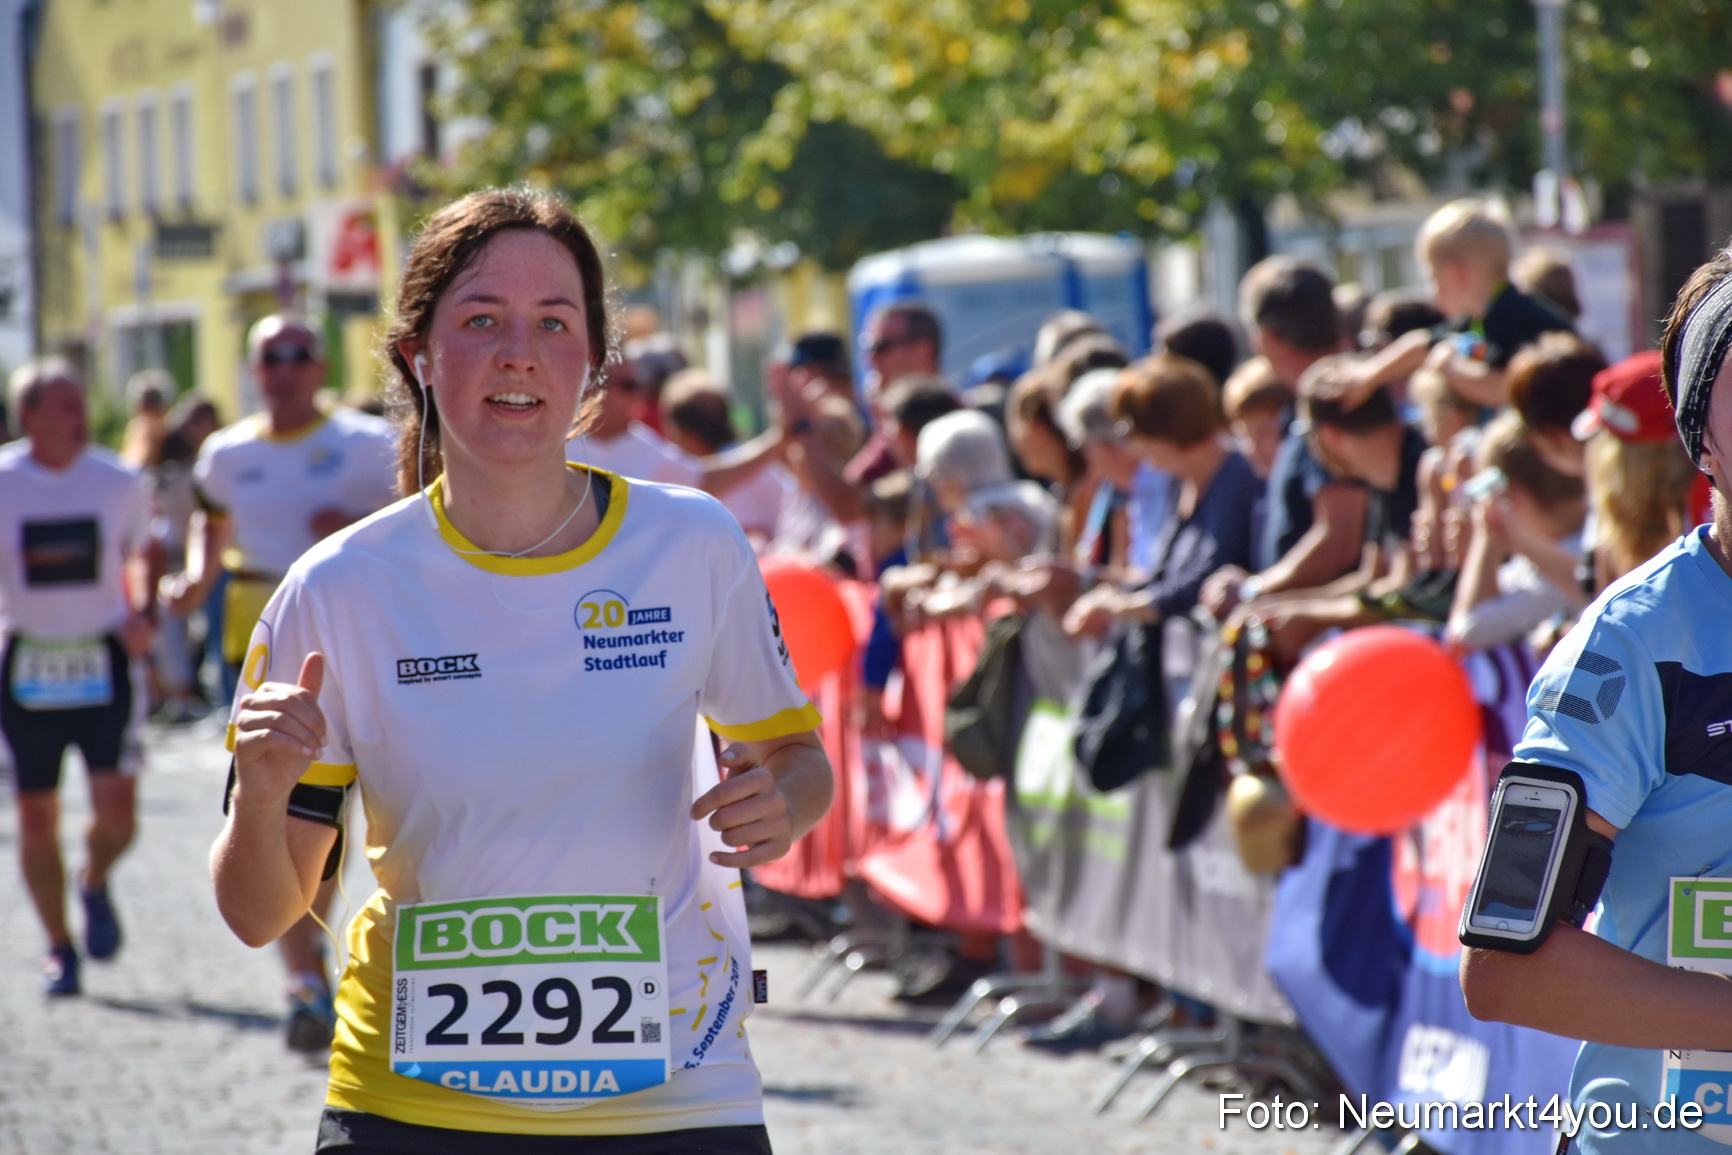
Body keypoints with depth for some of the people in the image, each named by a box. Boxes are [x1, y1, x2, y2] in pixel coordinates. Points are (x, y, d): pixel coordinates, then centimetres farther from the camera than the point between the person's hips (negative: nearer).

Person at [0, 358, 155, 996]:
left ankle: (95, 884, 23)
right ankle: (59, 948, 22)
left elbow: (139, 559, 14)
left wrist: (140, 614, -3)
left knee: (117, 809, -11)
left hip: (105, 661, 0)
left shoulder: (118, 482, -1)